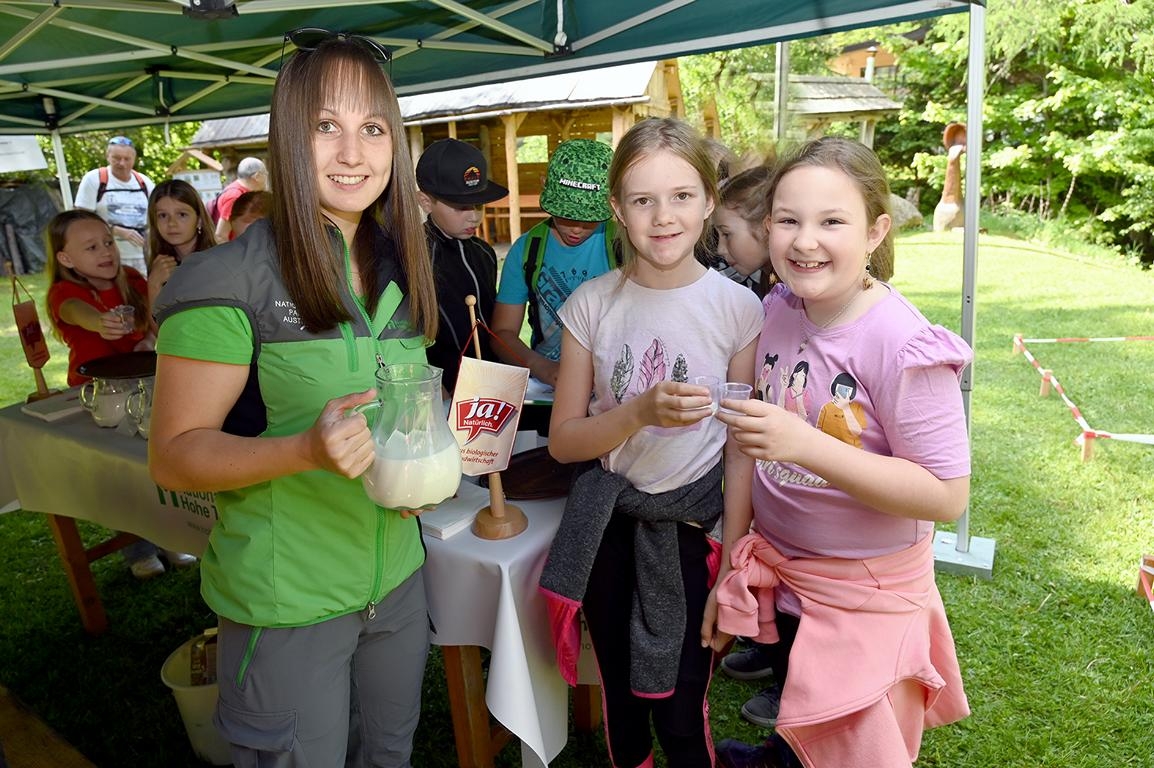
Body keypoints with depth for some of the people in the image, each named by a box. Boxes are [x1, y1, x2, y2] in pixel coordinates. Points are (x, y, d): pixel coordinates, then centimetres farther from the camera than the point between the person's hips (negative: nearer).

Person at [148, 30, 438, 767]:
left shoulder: (400, 269, 3)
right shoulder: (230, 281, -17)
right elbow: (173, 453, -13)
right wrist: (307, 449, -30)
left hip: (398, 575, 6)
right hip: (288, 599, -6)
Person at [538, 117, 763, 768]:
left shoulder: (737, 307, -10)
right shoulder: (592, 304, -7)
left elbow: (741, 448, -6)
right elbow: (564, 440, -5)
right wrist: (641, 411, -23)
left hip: (691, 526, -2)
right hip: (607, 524, 2)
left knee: (681, 715, 10)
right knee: (621, 698, 21)